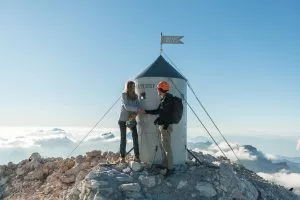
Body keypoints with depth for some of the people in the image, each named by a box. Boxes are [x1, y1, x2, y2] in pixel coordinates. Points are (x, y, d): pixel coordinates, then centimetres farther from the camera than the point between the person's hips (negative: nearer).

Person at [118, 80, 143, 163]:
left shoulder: (135, 96, 3)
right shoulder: (124, 95, -10)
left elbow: (138, 106, -4)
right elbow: (126, 106, -22)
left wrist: (135, 114, -24)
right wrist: (138, 109, -32)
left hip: (132, 119, 4)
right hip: (123, 120, -3)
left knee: (135, 136, -5)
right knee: (123, 138, 1)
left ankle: (137, 156, 4)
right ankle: (122, 157, 13)